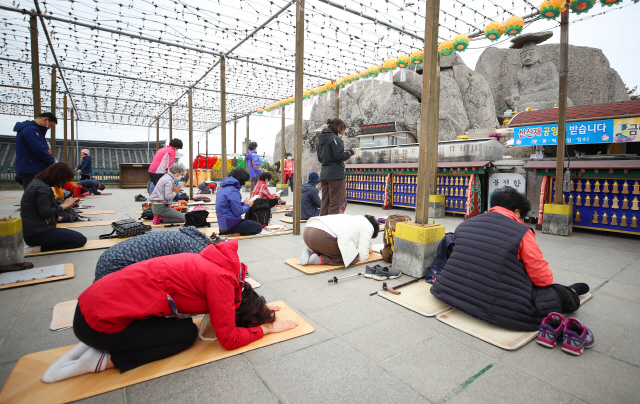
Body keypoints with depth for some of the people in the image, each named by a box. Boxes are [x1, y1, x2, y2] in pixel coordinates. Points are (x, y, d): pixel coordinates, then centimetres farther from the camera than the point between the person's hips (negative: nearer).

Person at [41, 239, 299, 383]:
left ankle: (92, 346, 17)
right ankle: (104, 360, 2)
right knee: (187, 333, 2)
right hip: (100, 323, -8)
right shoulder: (221, 279, -21)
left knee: (180, 322, 18)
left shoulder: (212, 264, 4)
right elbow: (229, 339, -13)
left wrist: (257, 308, 17)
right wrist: (266, 327, 0)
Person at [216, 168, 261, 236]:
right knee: (258, 227, -4)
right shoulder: (233, 191, -19)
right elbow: (238, 212, -19)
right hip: (230, 224, -10)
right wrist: (247, 205, -2)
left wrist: (243, 203, 11)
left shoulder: (223, 188, 12)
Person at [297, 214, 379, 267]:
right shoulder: (368, 226, 11)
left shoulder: (353, 218, 35)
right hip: (323, 236, -9)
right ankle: (319, 260, -10)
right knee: (352, 258, 4)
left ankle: (310, 251, 8)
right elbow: (363, 257, 6)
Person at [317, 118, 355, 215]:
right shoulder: (334, 138, -12)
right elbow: (339, 156, -18)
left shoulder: (321, 139, 15)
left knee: (325, 203, 12)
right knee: (336, 202, -2)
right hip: (335, 174, -8)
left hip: (324, 174, 9)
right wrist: (350, 152, 0)